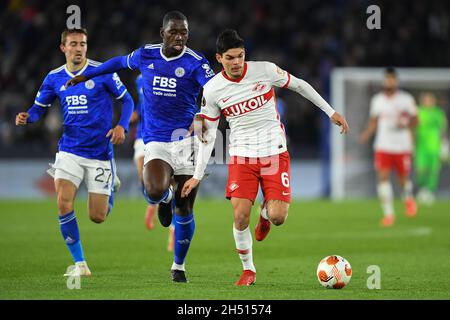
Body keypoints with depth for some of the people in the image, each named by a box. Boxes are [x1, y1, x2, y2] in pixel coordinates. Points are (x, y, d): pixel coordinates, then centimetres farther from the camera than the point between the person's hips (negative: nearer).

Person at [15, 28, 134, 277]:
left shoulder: (102, 72, -7)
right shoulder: (54, 78, 2)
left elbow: (127, 100, 2)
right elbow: (39, 107, 12)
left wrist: (121, 126, -15)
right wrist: (27, 117, -11)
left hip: (100, 153, -2)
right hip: (69, 151, 2)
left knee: (97, 217, 1)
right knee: (63, 203, -19)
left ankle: (110, 185, 38)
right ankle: (80, 263, -6)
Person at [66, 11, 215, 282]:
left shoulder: (195, 62, -7)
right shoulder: (146, 55, 5)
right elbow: (121, 62, 26)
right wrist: (87, 75, 36)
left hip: (186, 139, -1)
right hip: (156, 142, 1)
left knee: (184, 210, 2)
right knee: (155, 191, -27)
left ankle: (179, 266, 23)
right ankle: (166, 198, 13)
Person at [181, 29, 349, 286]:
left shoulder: (265, 70, -9)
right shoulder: (212, 90, -6)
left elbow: (300, 85, 6)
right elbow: (208, 135, 2)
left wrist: (331, 112, 8)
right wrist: (198, 176, 0)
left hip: (275, 153, 0)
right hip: (242, 156, 1)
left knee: (278, 217, -13)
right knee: (241, 217, -13)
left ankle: (266, 213, 26)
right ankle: (248, 270, 10)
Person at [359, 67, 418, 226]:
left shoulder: (406, 99, -1)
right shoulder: (377, 100, 6)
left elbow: (415, 120, 3)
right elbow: (373, 121, 14)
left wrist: (405, 125, -18)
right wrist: (366, 134, -4)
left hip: (402, 147, -1)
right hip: (383, 146, 1)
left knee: (404, 178, 6)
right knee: (383, 177, -11)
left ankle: (408, 198, 40)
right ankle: (388, 213, -7)